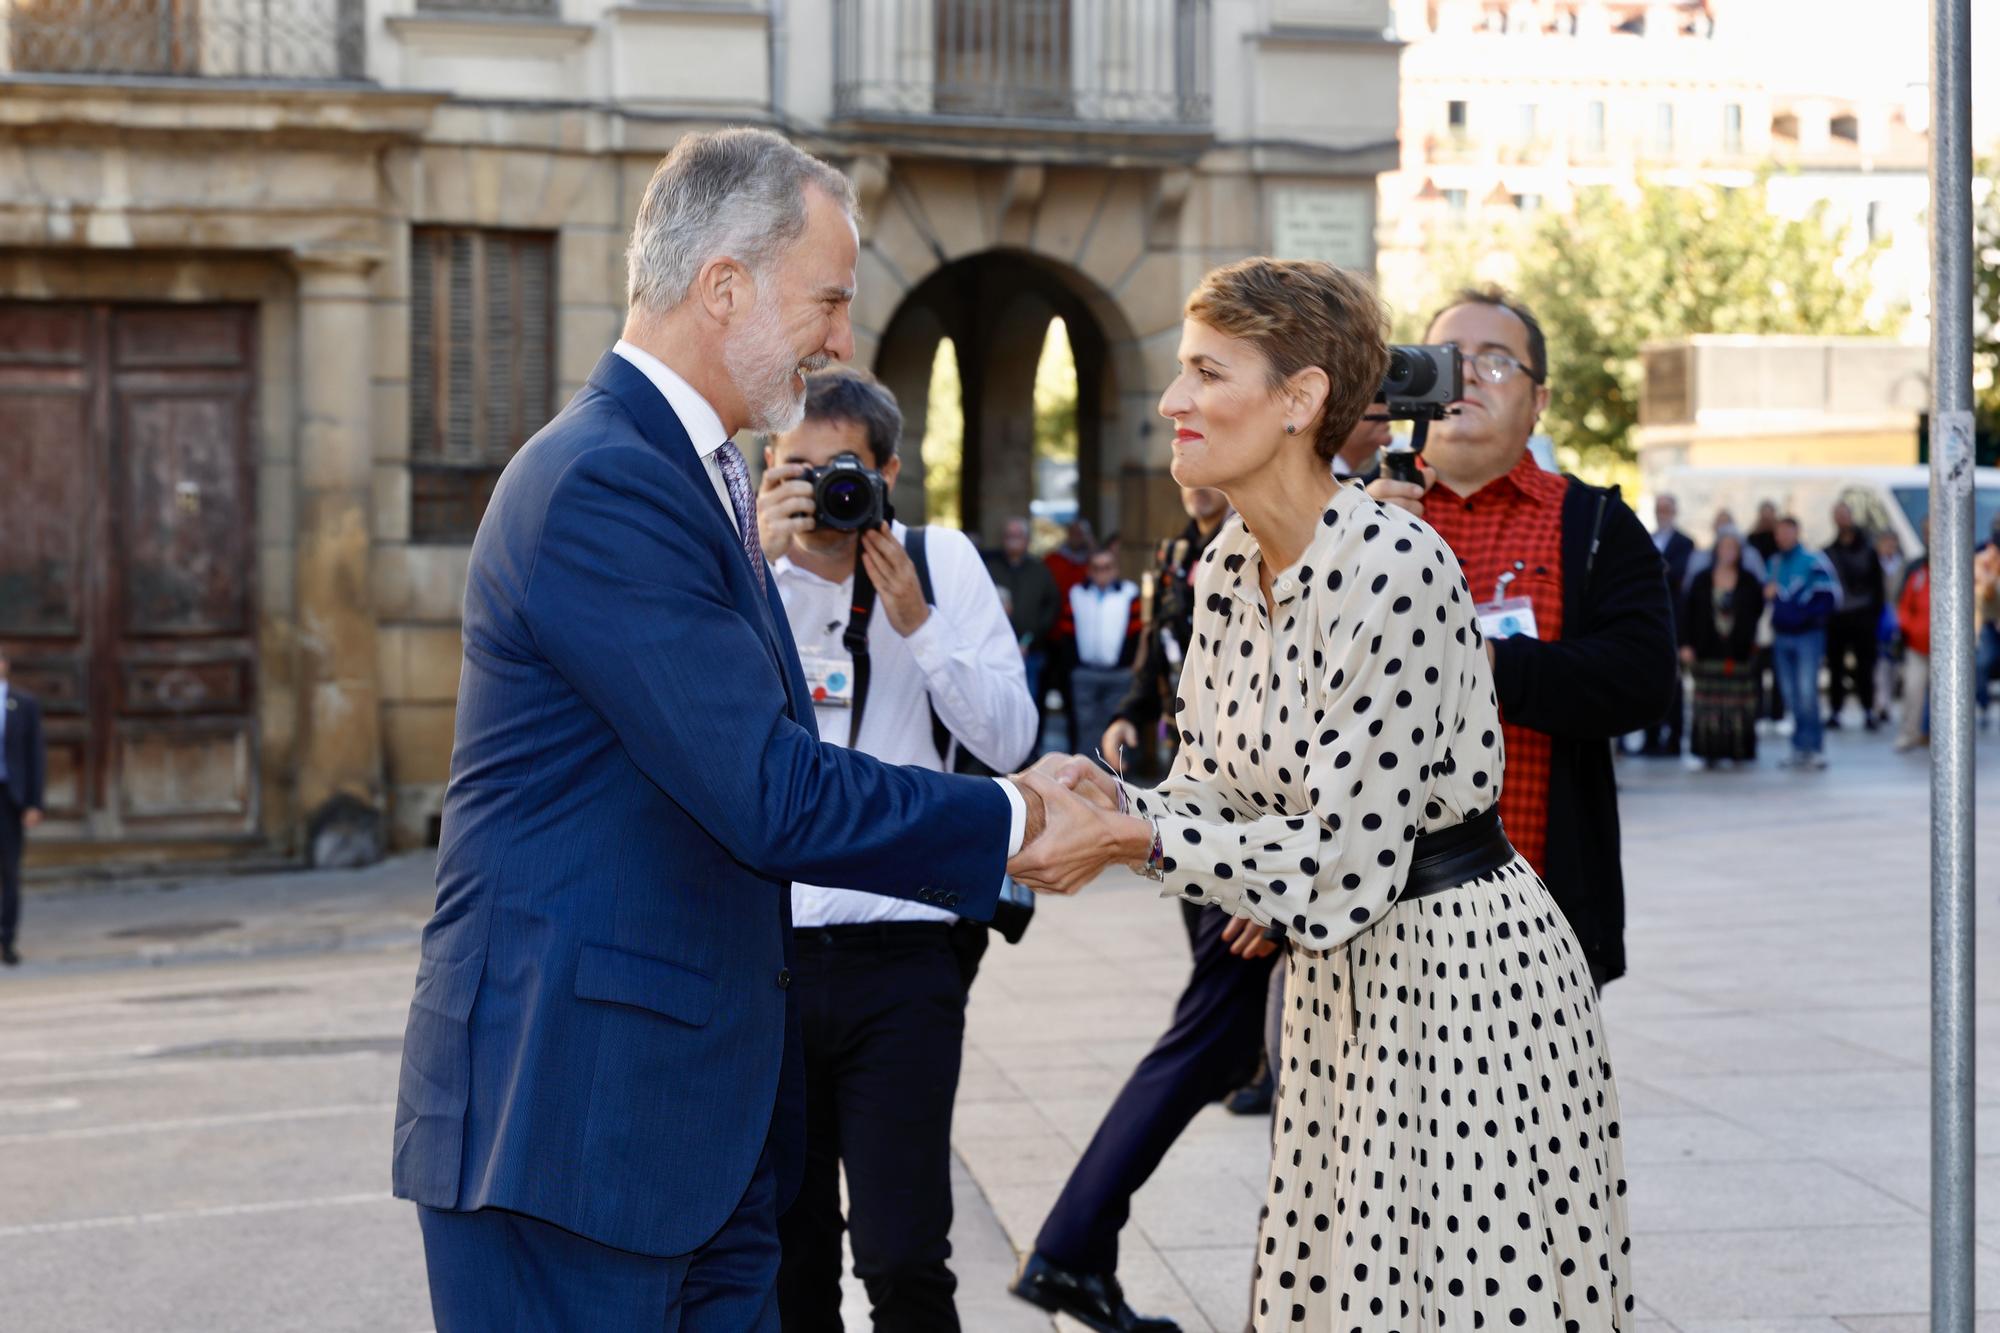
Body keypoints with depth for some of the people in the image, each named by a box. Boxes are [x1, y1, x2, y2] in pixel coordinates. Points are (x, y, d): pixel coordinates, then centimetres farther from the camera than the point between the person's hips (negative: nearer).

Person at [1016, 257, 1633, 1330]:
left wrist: (1141, 841, -23)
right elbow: (1220, 788, 8)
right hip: (1340, 979, 8)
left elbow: (1345, 847, -21)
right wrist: (1120, 803, -12)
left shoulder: (1391, 569, -22)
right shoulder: (1230, 567, 5)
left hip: (1459, 966, -8)